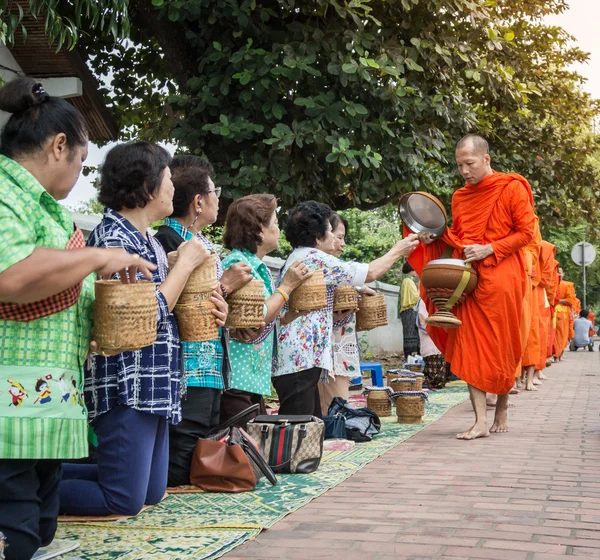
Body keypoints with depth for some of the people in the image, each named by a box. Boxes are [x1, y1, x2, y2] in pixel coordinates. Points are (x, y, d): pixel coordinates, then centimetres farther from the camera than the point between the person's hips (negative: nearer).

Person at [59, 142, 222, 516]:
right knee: (125, 502, -8)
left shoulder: (146, 240, 15)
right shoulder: (112, 238, -14)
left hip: (153, 385, 10)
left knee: (152, 493, 13)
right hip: (126, 386, -10)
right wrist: (186, 263, -9)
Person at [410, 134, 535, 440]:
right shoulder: (460, 197, 14)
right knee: (470, 346, -5)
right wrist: (436, 236, 2)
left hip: (500, 276, -4)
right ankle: (480, 421, -6)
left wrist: (489, 249, -14)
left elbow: (526, 232, -6)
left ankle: (501, 410, 21)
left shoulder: (512, 188, -2)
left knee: (500, 346, 2)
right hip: (468, 277, 4)